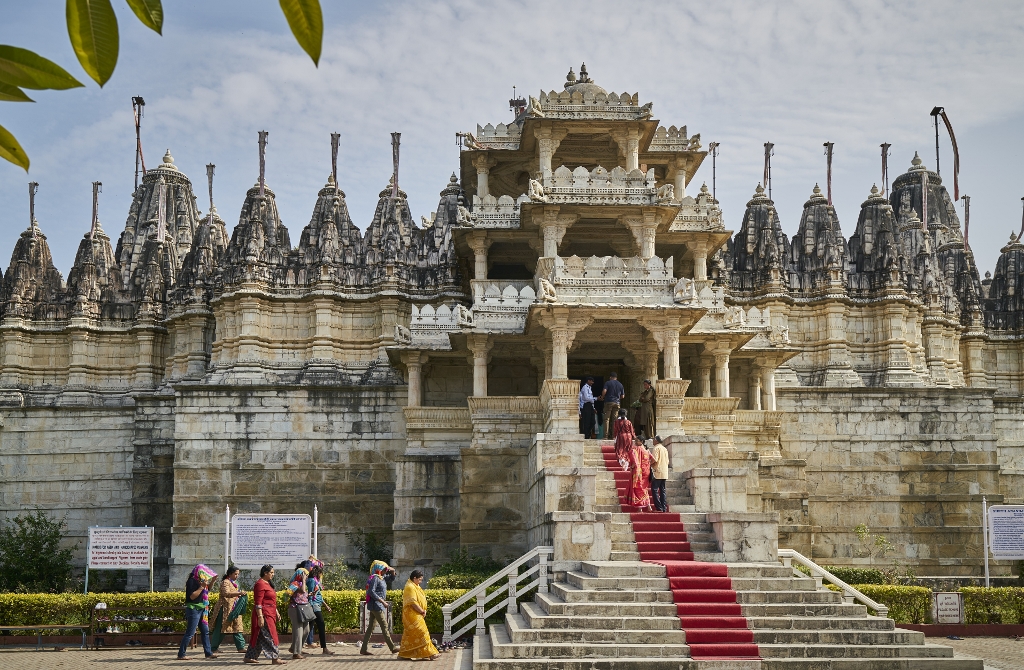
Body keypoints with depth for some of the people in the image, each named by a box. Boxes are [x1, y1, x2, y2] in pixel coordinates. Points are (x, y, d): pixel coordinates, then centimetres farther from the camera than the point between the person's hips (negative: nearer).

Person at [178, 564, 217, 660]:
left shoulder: (199, 581, 13)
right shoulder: (192, 581, -14)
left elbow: (207, 590, 24)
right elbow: (192, 596, -20)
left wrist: (212, 581, 10)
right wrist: (202, 587, -21)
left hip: (201, 609, 10)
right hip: (194, 609, -10)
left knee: (205, 631, 11)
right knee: (190, 633, -8)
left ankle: (208, 652, 17)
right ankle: (181, 654, -3)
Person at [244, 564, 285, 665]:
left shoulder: (267, 583, 19)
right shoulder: (260, 584, -14)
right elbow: (258, 603, -19)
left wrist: (276, 612, 24)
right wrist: (260, 617, -23)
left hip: (269, 614, 10)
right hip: (264, 614, -10)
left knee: (258, 637, 12)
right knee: (269, 636, -9)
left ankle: (249, 657, 18)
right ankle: (275, 658, -9)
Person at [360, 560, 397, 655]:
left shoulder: (382, 578, 14)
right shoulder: (375, 578, -13)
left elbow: (393, 576, 27)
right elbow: (371, 592, -22)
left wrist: (391, 570, 5)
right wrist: (383, 601, -23)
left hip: (378, 606, 9)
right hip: (375, 605, -9)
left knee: (370, 627, 8)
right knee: (384, 626, -5)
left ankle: (364, 649, 9)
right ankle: (392, 648, -1)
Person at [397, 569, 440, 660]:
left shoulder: (415, 586, 16)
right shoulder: (410, 587, -17)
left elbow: (420, 600, 20)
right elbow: (413, 603, -22)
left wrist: (423, 610, 5)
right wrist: (422, 611, -14)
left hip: (417, 615, 10)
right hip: (412, 615, -10)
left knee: (410, 635, 11)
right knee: (421, 633, -10)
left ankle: (403, 654, 14)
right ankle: (428, 653, -9)